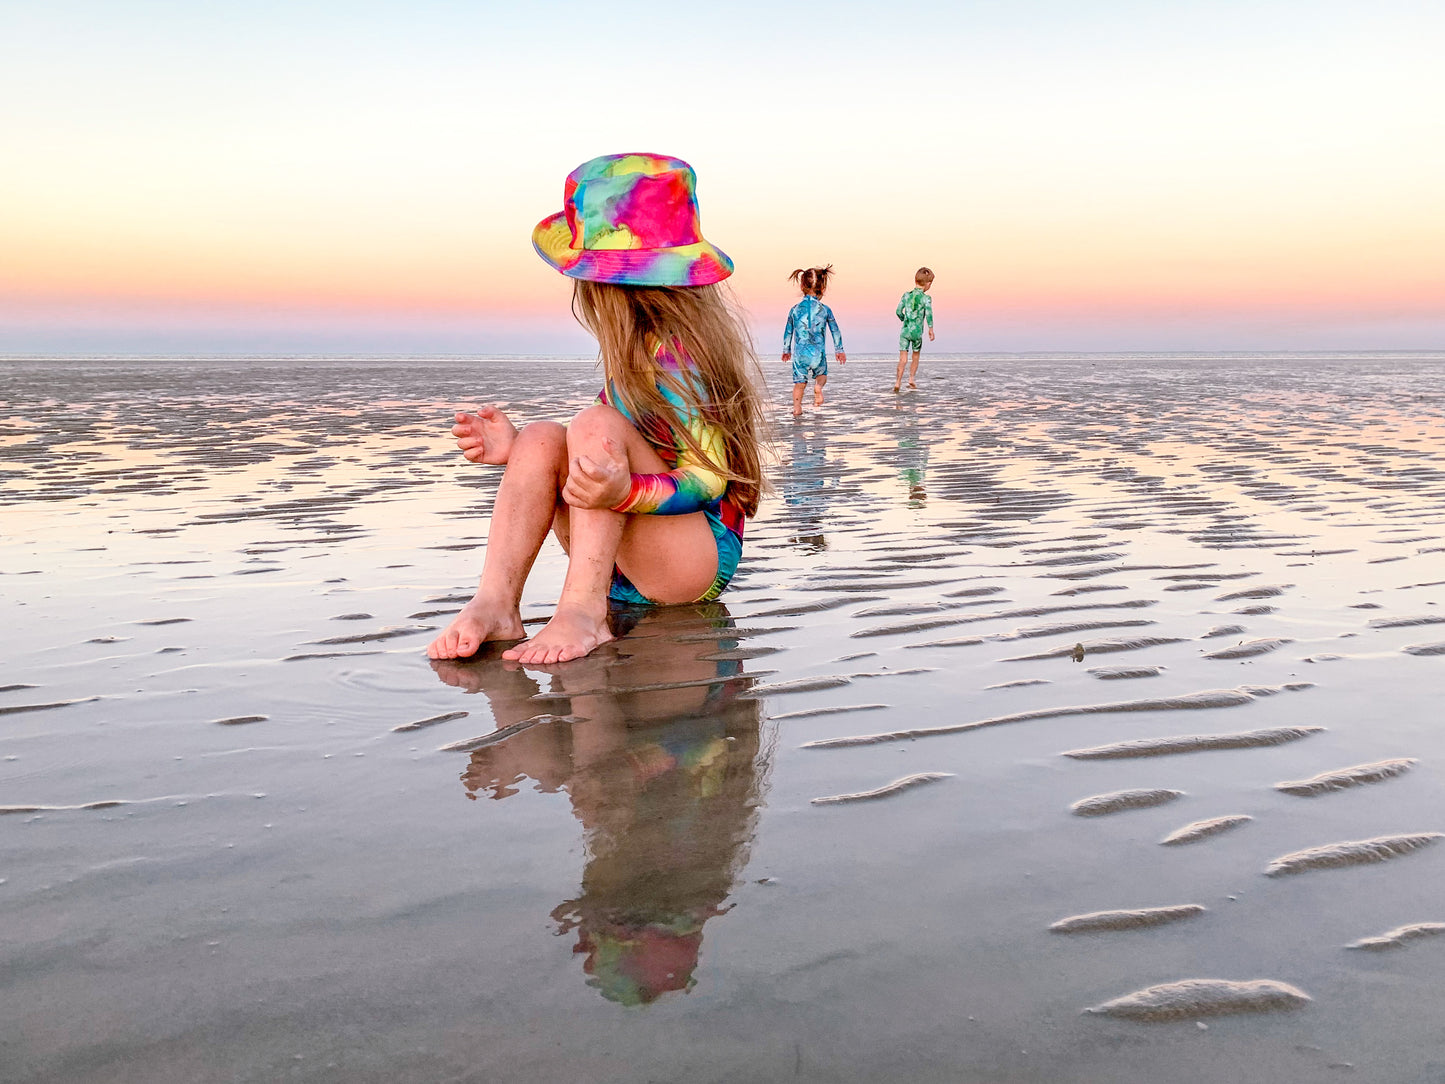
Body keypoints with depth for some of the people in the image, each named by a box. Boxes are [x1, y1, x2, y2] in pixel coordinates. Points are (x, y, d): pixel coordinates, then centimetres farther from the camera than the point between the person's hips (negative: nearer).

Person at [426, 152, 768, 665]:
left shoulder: (671, 353, -16)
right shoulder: (638, 349, 11)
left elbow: (710, 477, -22)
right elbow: (600, 460, 16)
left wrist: (625, 492, -40)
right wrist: (515, 451, 5)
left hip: (700, 560, -8)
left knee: (595, 422, -26)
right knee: (542, 438, -10)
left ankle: (582, 613, -33)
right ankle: (494, 603, -24)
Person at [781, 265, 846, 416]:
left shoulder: (795, 310, 2)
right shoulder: (825, 310, -1)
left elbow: (788, 332, 12)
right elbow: (835, 331, 7)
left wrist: (786, 350, 26)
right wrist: (839, 350, 19)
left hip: (799, 354, 0)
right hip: (818, 353, 0)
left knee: (799, 382, 9)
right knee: (821, 375, 22)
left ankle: (797, 407, -9)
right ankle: (818, 387, -11)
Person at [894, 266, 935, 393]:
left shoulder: (906, 295, 5)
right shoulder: (926, 298, -5)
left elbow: (898, 311, 3)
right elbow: (929, 313, -18)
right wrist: (931, 329, -14)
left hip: (905, 331, 2)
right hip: (917, 331, -2)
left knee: (903, 358, 0)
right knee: (916, 356, 21)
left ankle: (897, 382, -10)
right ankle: (911, 379, 21)